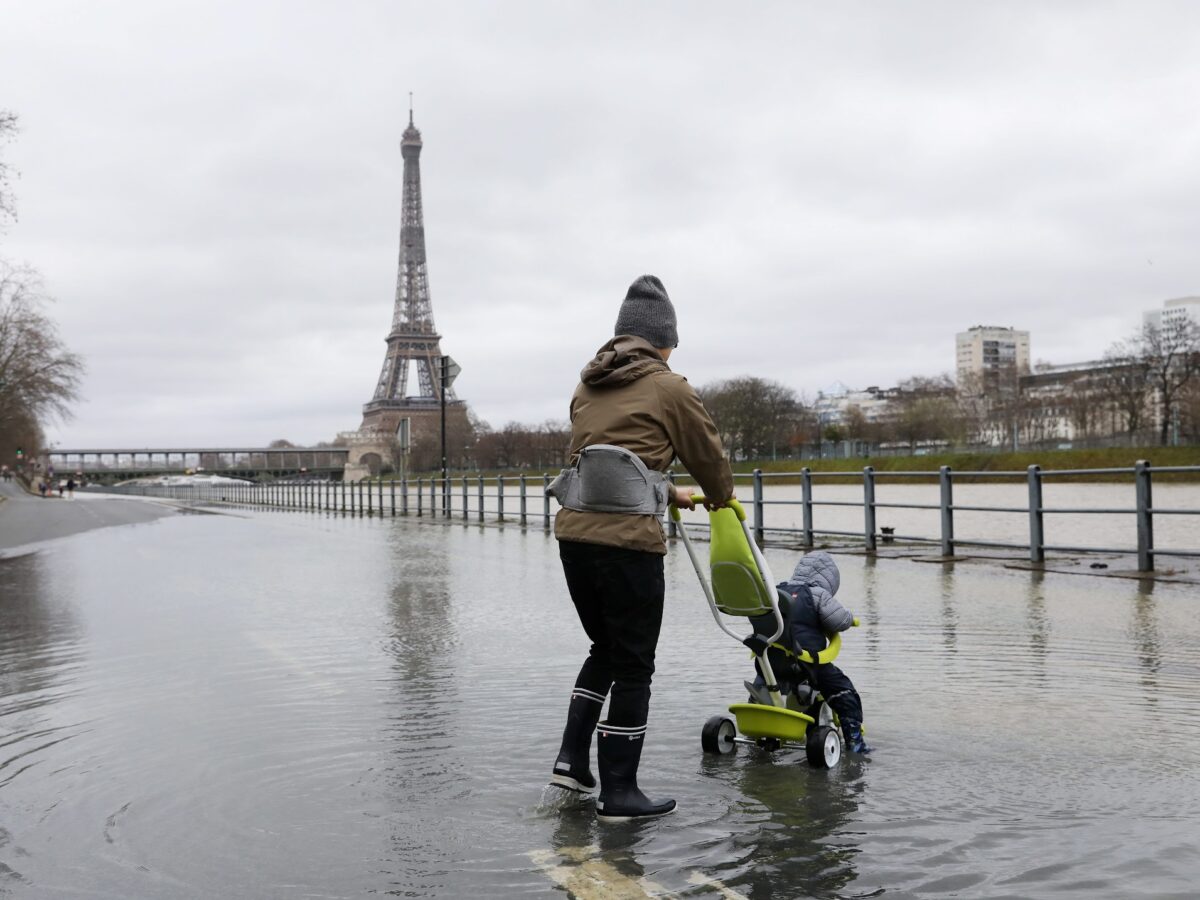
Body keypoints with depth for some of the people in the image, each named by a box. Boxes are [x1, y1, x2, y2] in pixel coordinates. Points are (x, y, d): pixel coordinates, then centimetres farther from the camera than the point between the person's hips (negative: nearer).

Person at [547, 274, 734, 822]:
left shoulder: (588, 386, 18)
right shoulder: (668, 387, 0)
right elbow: (708, 454, 9)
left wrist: (669, 495, 35)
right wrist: (721, 499, 31)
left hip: (574, 530, 6)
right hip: (628, 538, -6)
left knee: (605, 648, 24)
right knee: (633, 665, 5)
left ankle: (572, 757, 18)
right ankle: (618, 793, 11)